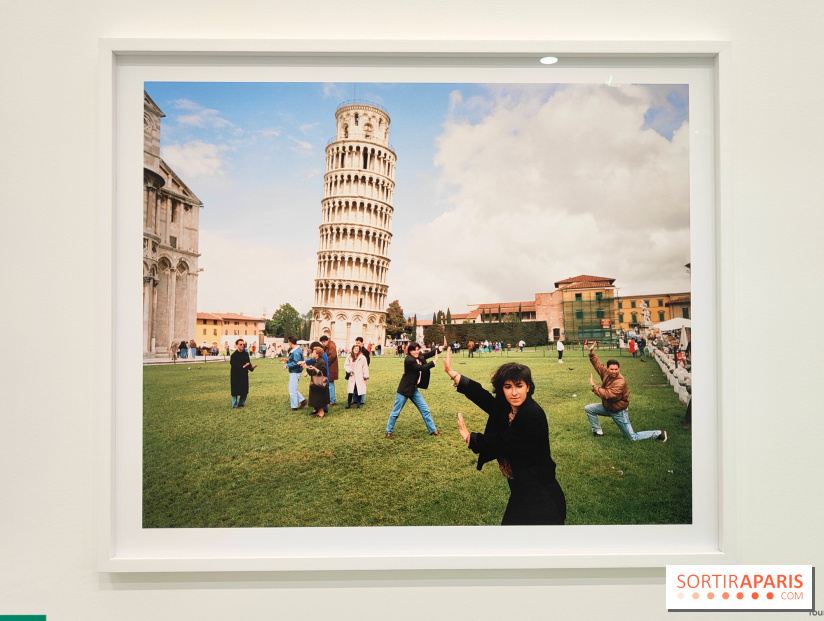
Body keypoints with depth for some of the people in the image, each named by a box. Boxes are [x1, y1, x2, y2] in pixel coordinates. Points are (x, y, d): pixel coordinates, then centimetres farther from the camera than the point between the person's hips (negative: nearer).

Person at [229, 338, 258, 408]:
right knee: (235, 391, 1)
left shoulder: (246, 354, 6)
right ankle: (234, 405, 13)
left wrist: (252, 367, -13)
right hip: (236, 376, -5)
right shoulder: (234, 355, -10)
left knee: (244, 391, 8)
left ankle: (241, 403, 25)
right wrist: (243, 366, -25)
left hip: (244, 375, 5)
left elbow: (248, 363, 8)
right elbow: (234, 366, -17)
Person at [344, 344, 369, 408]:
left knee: (359, 390, 1)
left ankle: (358, 403, 15)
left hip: (360, 377, -2)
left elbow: (365, 367, -5)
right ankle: (348, 404, 12)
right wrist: (349, 371, -10)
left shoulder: (362, 357, -8)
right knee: (350, 391, 2)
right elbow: (346, 365, 7)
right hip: (352, 377, 2)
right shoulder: (349, 357, 2)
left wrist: (366, 377, -5)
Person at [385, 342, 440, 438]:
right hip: (405, 389, -8)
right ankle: (388, 431, 18)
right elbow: (422, 368, -26)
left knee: (425, 410, 10)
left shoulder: (419, 357, 2)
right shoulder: (409, 360, -23)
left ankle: (432, 430, 21)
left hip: (414, 389, 8)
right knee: (396, 412, 4)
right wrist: (434, 362, -21)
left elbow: (428, 354, 0)